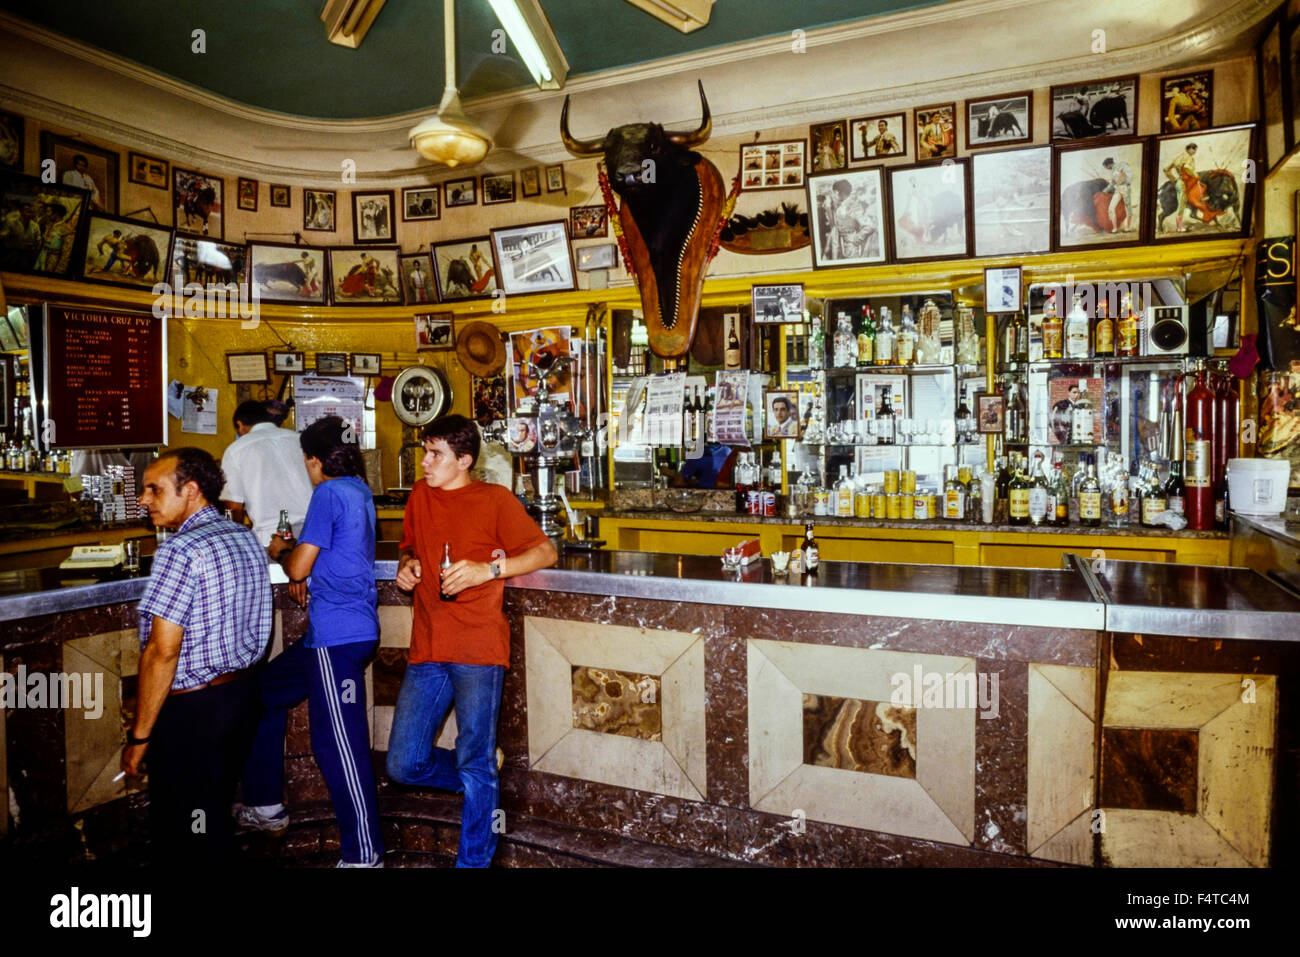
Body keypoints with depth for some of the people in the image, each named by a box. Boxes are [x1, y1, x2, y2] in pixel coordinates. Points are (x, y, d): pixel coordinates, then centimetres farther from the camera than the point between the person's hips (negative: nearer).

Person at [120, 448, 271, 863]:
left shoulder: (182, 550, -20)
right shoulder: (246, 538, 6)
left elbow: (162, 651, -21)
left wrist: (139, 736, -14)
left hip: (190, 709, -8)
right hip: (241, 693, 8)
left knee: (182, 835, 8)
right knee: (217, 819, 22)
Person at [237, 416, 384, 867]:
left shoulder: (329, 493, -12)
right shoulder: (360, 491, 16)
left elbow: (298, 567, -12)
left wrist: (280, 551, 8)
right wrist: (298, 554, 13)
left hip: (337, 635, -10)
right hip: (334, 631, 10)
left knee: (339, 742, -7)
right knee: (265, 692, 22)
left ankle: (364, 855, 0)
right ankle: (265, 805, 33)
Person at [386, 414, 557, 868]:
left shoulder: (495, 499, -1)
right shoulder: (420, 495, 14)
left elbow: (545, 551, -4)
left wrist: (490, 568, -17)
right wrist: (406, 565, 6)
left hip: (477, 650, -5)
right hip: (427, 651, 5)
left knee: (475, 766, 1)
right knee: (404, 765, 5)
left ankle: (474, 860, 20)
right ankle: (482, 783, 31)